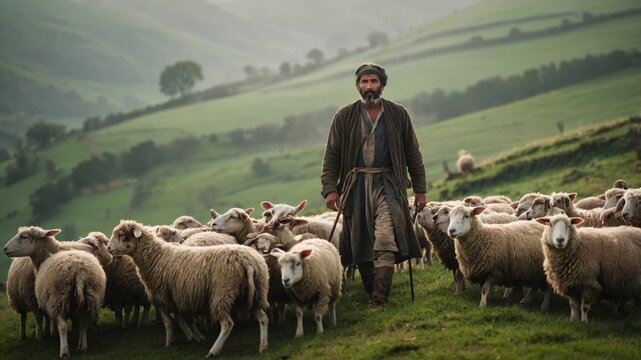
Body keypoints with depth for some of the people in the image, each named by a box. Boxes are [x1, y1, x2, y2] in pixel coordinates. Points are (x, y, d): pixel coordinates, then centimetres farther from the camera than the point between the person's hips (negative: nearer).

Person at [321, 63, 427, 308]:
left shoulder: (398, 114, 7)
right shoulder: (344, 116, 6)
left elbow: (413, 154, 12)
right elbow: (331, 155, 6)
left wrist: (420, 189, 8)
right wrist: (330, 188, -5)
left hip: (387, 184, -1)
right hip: (355, 186, 2)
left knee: (386, 241, -17)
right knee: (361, 246, 3)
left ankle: (380, 299, -20)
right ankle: (371, 294, 16)